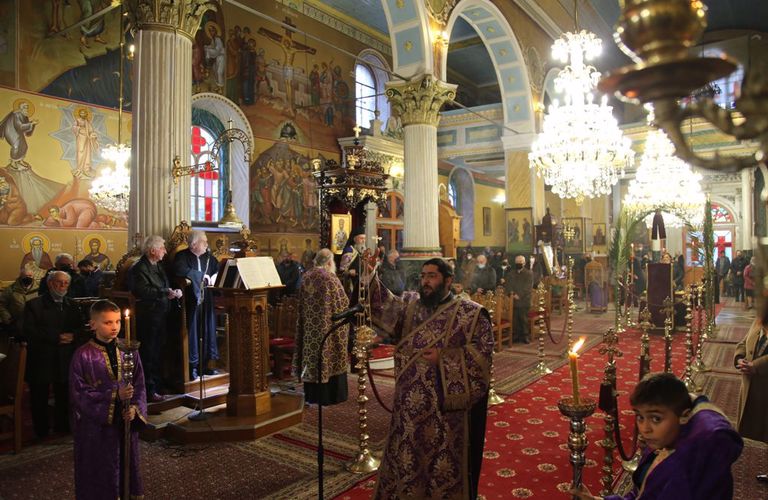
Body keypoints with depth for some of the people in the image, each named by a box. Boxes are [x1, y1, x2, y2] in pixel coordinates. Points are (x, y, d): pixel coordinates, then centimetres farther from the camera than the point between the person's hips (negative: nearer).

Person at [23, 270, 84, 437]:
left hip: (65, 361, 3)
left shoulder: (72, 305, 12)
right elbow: (29, 332, -12)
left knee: (64, 397, 10)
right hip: (41, 361, -3)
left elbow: (80, 328, 10)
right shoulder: (34, 305, -2)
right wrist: (57, 337, -17)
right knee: (39, 398, 6)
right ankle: (41, 433, 22)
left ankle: (62, 428, 27)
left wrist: (72, 336, -13)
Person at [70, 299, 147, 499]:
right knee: (100, 475, 8)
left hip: (126, 423, 3)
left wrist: (135, 408, -13)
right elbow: (79, 393, -12)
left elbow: (139, 386, 3)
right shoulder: (83, 355, -11)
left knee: (128, 467, 15)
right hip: (96, 426, -3)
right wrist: (115, 394, -19)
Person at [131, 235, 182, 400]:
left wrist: (174, 291, 2)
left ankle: (157, 384, 27)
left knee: (157, 352, 16)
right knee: (148, 354, -2)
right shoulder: (139, 268, -13)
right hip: (148, 317, -9)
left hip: (160, 315, 9)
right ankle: (149, 391, 6)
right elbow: (143, 291, -24)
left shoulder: (158, 265, 15)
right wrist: (165, 292, -23)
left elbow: (165, 286, 21)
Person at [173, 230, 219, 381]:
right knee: (193, 332, -2)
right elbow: (180, 270, -25)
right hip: (191, 300, -5)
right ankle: (192, 366, 8)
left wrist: (214, 277, -5)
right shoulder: (182, 256, -5)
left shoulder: (208, 256, 13)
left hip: (206, 300, 6)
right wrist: (202, 275, -21)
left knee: (208, 330, 8)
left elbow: (218, 269, 18)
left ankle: (205, 364, 18)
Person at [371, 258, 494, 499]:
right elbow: (385, 307, -9)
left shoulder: (471, 312, -5)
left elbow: (484, 350, -11)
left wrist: (444, 358, -17)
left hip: (446, 407, -4)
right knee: (406, 460, 16)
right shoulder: (409, 304, 7)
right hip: (411, 406, 4)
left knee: (445, 466, 10)